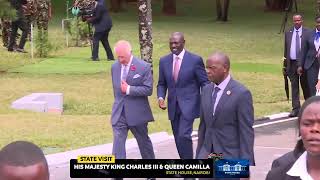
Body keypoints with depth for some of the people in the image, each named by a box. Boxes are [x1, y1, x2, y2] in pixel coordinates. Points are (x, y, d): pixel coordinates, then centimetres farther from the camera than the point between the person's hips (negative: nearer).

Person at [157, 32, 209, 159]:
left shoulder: (195, 60, -6)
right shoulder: (164, 61, 6)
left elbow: (205, 83, -3)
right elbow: (162, 84, 14)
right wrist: (161, 97, -6)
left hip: (189, 105, -5)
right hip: (173, 106, 5)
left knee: (183, 135, -19)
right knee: (178, 139, 9)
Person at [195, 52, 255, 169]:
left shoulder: (241, 93, -13)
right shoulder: (206, 90, 8)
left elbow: (246, 132, -13)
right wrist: (199, 155, 15)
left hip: (230, 157, -6)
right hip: (208, 154, 6)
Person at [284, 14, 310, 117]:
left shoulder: (307, 33, 0)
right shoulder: (288, 33, 10)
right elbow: (286, 49, 13)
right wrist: (285, 65, 10)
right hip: (292, 63, 2)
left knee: (305, 85, 6)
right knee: (294, 86, 1)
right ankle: (295, 109, 1)